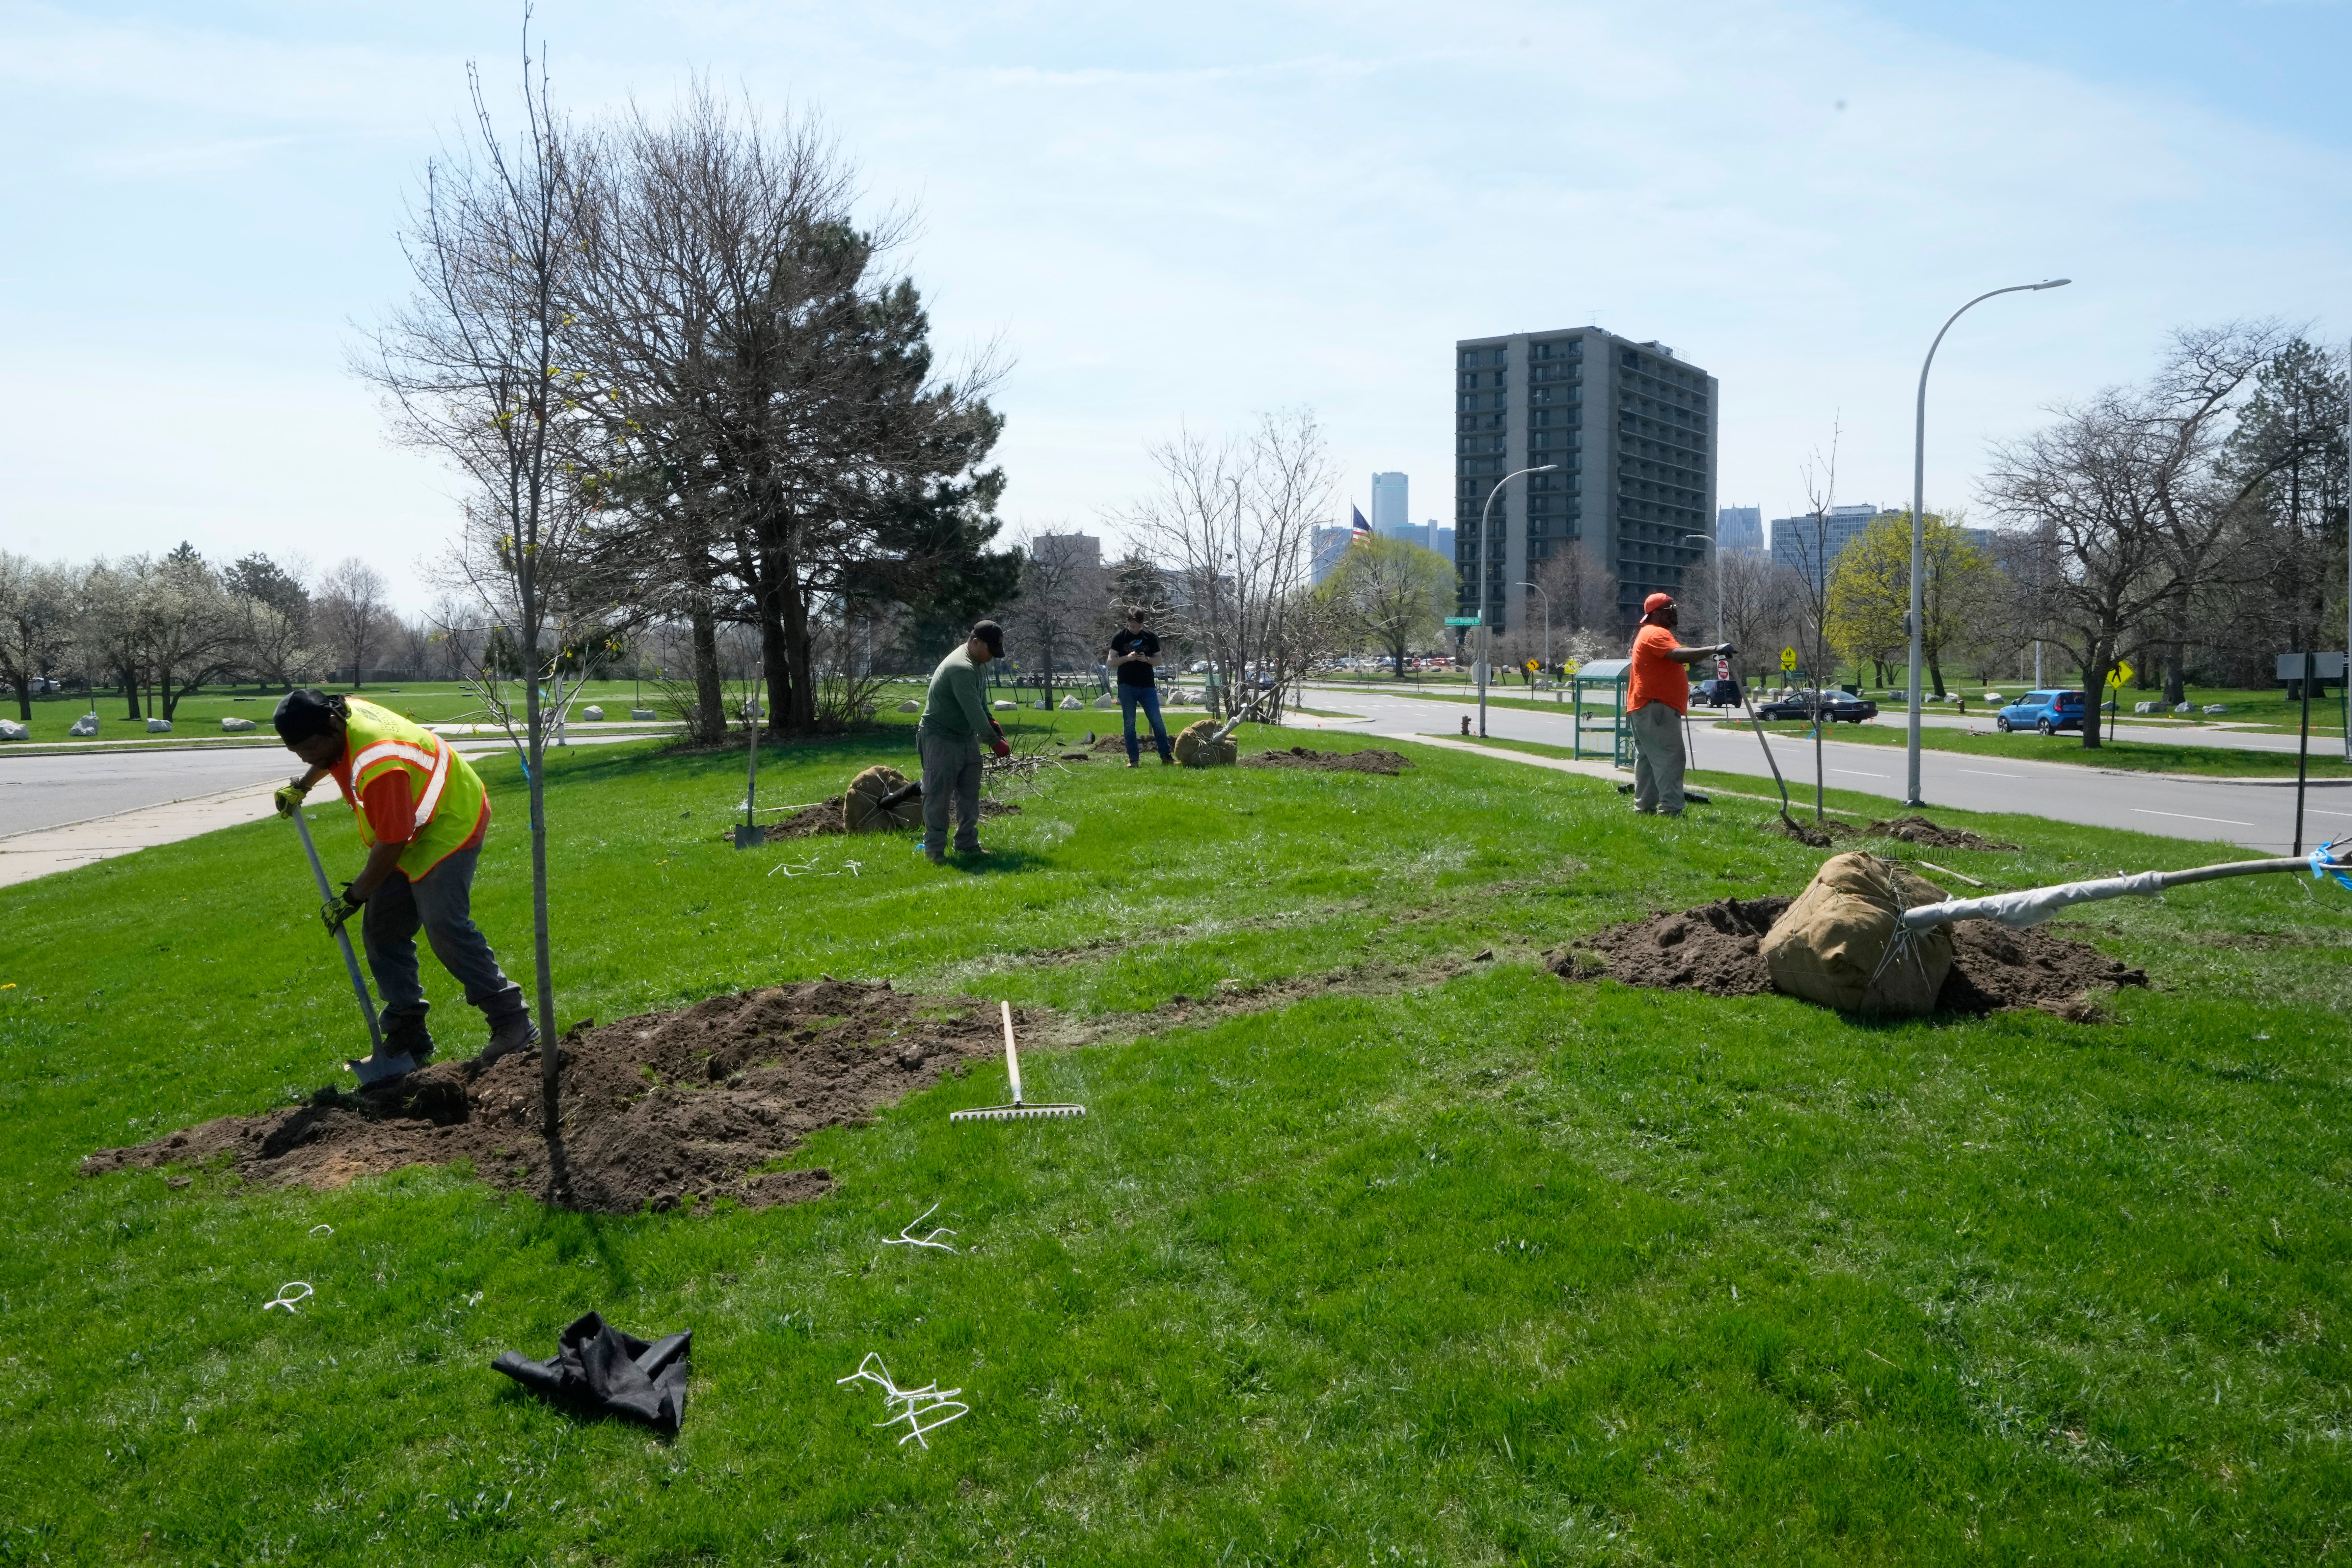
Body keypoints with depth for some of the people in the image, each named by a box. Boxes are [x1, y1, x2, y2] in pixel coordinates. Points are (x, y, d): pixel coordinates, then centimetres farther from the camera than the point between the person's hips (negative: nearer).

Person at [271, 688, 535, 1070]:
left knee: (445, 928, -21)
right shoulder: (340, 713, -6)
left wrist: (353, 897, -16)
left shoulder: (378, 765, -35)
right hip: (404, 828, 10)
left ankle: (513, 1025, -14)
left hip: (448, 826, -10)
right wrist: (301, 786, 18)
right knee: (381, 931, 7)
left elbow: (391, 844, -27)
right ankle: (408, 1037, 13)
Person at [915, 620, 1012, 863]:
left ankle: (967, 844, 21)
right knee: (939, 796, -5)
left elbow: (980, 703, 19)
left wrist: (992, 722, 2)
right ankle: (935, 850, 1)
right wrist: (995, 741, -21)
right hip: (940, 739, -10)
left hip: (966, 737, 10)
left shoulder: (974, 665, 8)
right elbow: (973, 711, -27)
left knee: (969, 793, 13)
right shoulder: (961, 669, -26)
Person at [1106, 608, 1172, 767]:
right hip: (1127, 687, -1)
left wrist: (1147, 659, -11)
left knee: (1157, 721, -4)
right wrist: (1127, 658, -15)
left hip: (1147, 686, 1)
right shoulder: (1119, 637, 3)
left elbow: (1159, 661, 10)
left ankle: (1167, 756, 2)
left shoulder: (1151, 637, 6)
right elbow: (1110, 662, 1)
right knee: (1130, 723, 0)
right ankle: (1134, 759, 5)